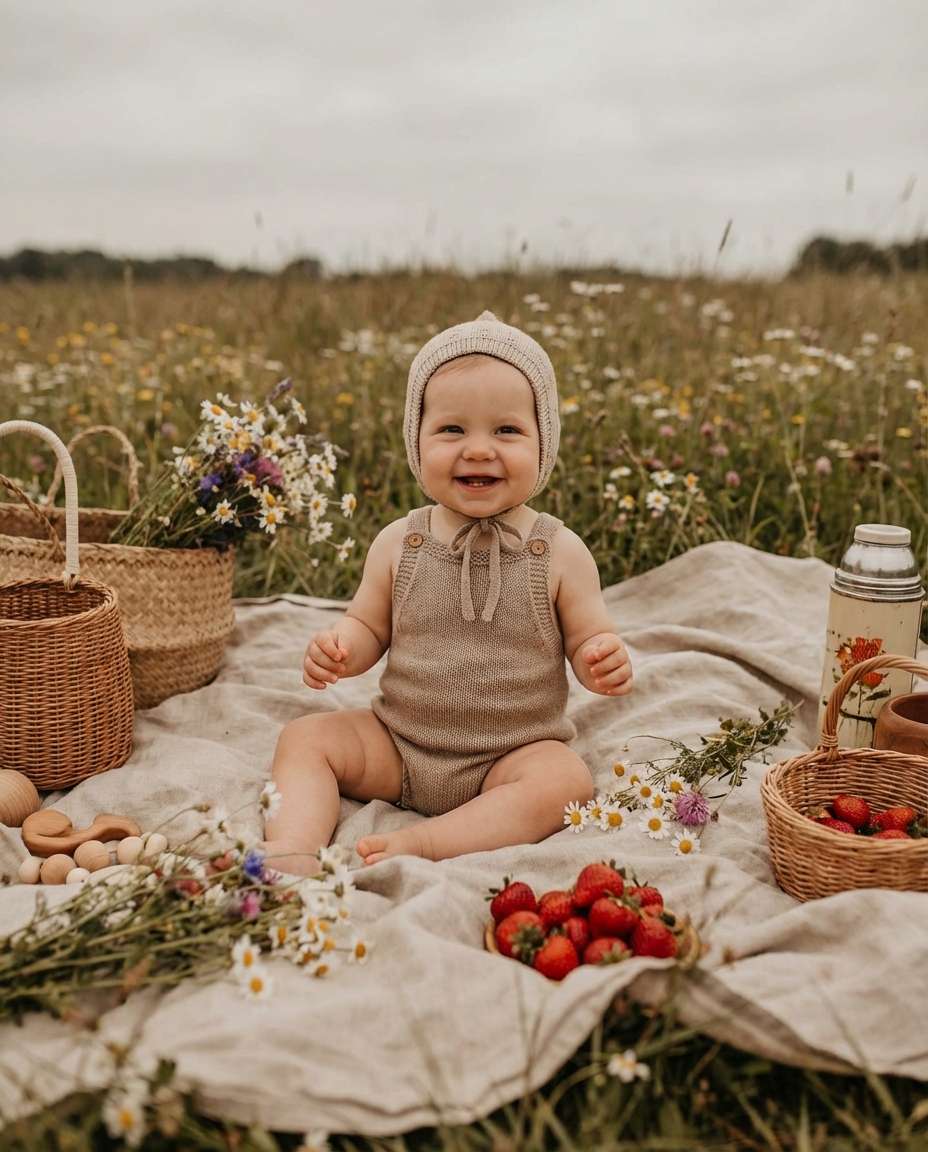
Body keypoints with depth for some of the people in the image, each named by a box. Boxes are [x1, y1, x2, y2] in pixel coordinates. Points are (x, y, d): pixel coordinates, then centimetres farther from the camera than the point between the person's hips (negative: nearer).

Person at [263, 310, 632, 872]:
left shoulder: (560, 552, -9)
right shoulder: (399, 544, -4)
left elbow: (588, 640, -1)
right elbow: (369, 625, 8)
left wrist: (606, 661, -25)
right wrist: (340, 647, -15)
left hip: (512, 756, -2)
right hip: (397, 742, 3)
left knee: (567, 781, -29)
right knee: (306, 737, -10)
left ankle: (420, 842, -31)